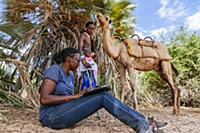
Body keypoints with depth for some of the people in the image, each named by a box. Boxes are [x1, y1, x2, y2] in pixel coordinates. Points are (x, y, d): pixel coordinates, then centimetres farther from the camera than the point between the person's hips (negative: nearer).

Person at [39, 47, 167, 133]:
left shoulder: (70, 74, 15)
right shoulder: (54, 70, -11)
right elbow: (44, 99, -21)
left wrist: (79, 96, -6)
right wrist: (74, 96, -20)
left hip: (64, 111, 8)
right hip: (52, 115, -8)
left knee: (104, 96, -12)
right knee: (103, 97, -21)